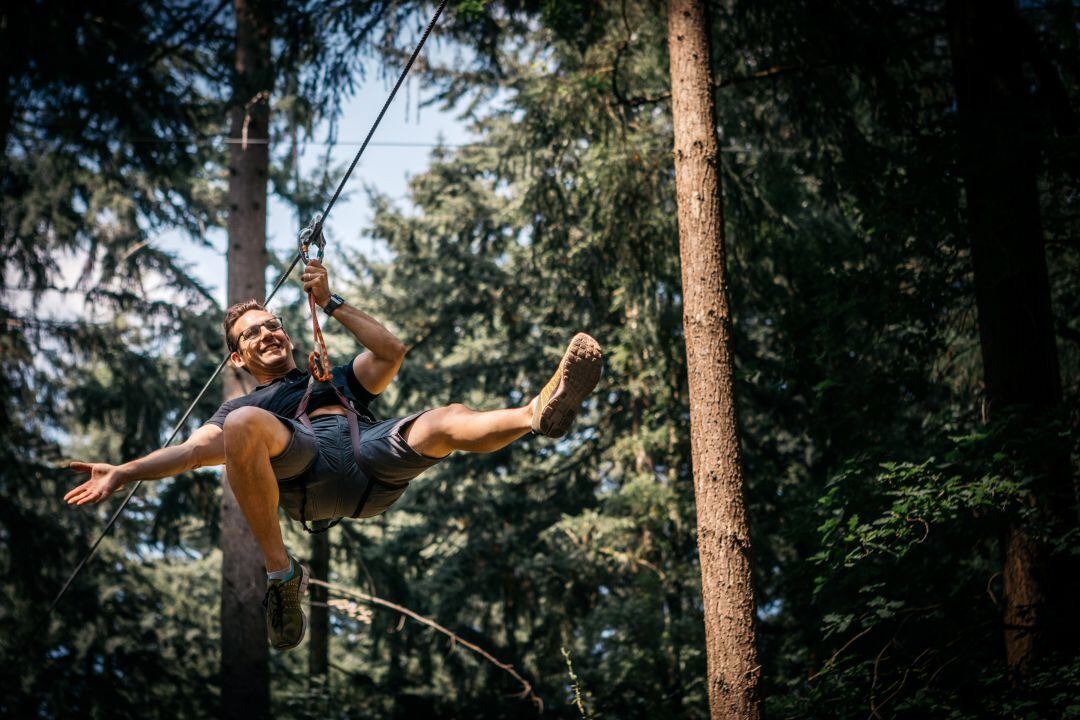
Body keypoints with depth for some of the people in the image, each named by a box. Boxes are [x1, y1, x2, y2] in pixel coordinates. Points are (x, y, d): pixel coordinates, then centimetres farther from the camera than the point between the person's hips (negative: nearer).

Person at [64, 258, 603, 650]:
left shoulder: (335, 380, 42)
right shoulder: (245, 406, 35)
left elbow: (391, 351, 25)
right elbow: (199, 448, 17)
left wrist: (331, 303, 22)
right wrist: (124, 473, 2)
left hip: (373, 464, 2)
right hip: (308, 473, -2)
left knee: (448, 420, -27)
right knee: (244, 425, -35)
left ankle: (539, 413, -59)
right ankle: (280, 573, -28)